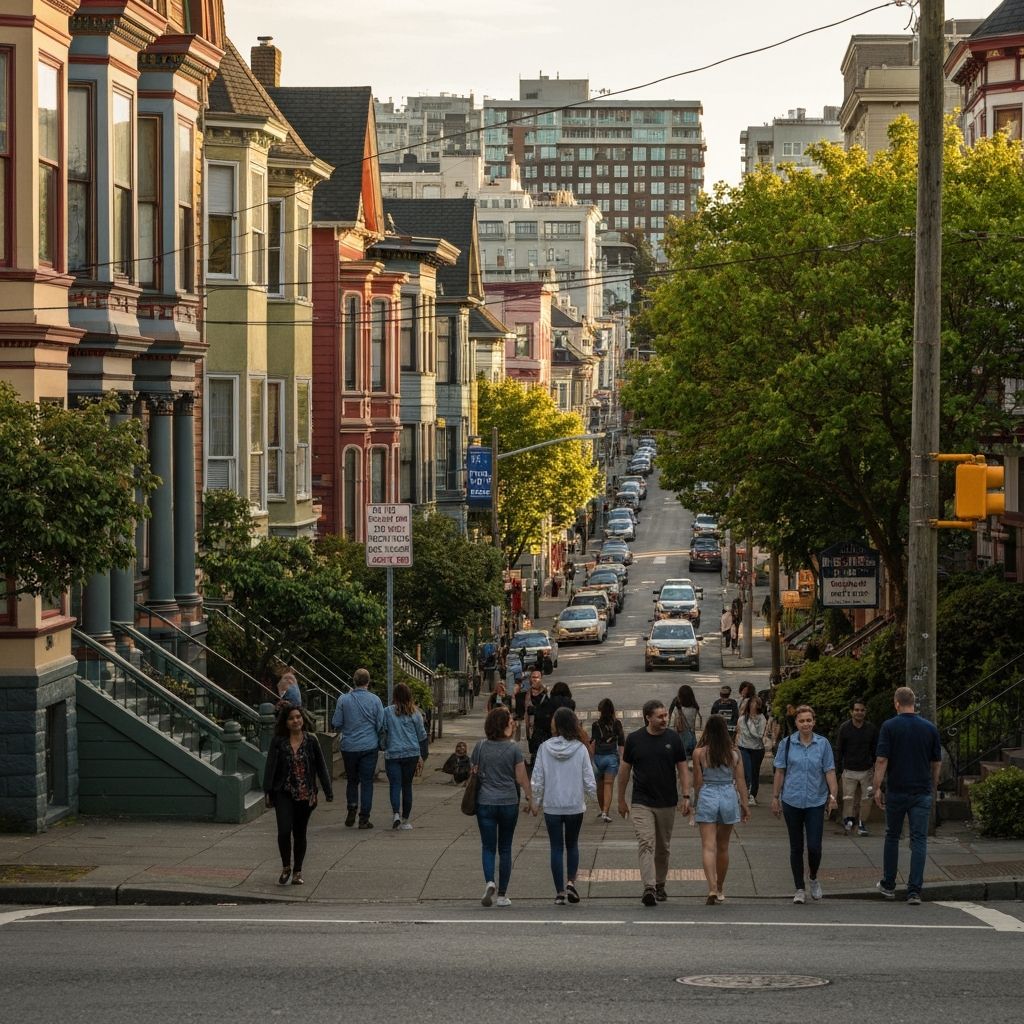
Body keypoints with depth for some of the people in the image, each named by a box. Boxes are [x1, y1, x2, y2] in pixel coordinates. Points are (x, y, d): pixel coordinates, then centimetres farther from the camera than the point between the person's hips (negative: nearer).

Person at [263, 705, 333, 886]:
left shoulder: (311, 741, 3)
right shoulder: (278, 742, -1)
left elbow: (321, 767, 5)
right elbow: (270, 766, -3)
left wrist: (328, 791, 3)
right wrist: (267, 791, -10)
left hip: (305, 795, 2)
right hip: (284, 794, -2)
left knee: (300, 833, 9)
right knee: (284, 831, -14)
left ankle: (297, 871, 20)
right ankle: (286, 868, 6)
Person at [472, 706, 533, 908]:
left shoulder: (480, 747, -2)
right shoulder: (513, 749, -7)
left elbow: (474, 773, 5)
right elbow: (522, 779, -5)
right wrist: (531, 797, 7)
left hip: (485, 802, 1)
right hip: (509, 802, -1)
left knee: (488, 846, 5)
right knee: (505, 849, 10)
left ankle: (489, 882, -20)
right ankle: (502, 894, 11)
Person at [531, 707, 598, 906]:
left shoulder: (545, 748, -8)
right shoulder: (580, 749, -9)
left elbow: (537, 779, -5)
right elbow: (589, 779, -5)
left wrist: (536, 801, 9)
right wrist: (593, 795, 15)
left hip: (551, 806, 0)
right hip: (575, 805, 0)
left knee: (556, 848, 7)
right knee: (572, 844, 19)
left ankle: (559, 892, 5)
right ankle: (571, 882, 2)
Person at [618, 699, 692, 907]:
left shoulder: (673, 739, -1)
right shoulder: (634, 739, -2)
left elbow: (682, 769, 3)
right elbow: (625, 770, 7)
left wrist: (685, 797, -7)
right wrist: (621, 800, 9)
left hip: (667, 803, 2)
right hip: (642, 802, -2)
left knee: (663, 847, 12)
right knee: (646, 844, -14)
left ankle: (660, 885, 28)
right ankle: (649, 888, -22)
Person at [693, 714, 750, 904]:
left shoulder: (699, 753, -7)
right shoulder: (733, 753, -1)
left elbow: (697, 781, -3)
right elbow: (739, 781, 1)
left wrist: (695, 802, 11)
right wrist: (744, 804, 9)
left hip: (707, 797, -3)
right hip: (729, 797, 3)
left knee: (708, 846, -5)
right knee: (723, 847, 16)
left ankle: (712, 887, -22)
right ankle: (720, 890, 28)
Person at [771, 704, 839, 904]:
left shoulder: (823, 744, 1)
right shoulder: (787, 744, 1)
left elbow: (830, 771, 2)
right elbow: (780, 772, 5)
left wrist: (832, 795, -7)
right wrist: (775, 797, 5)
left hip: (816, 802, -1)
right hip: (792, 802, 1)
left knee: (814, 846, -7)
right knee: (796, 847, 6)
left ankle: (813, 878, 22)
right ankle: (799, 889, 15)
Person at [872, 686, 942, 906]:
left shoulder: (889, 727, -6)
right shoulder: (930, 728, 2)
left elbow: (881, 760, -11)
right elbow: (937, 763, 8)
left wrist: (877, 788, -7)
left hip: (896, 791, -1)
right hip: (922, 793, 1)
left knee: (892, 837, 16)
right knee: (919, 841, 0)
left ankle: (888, 886, 23)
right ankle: (914, 890, -9)